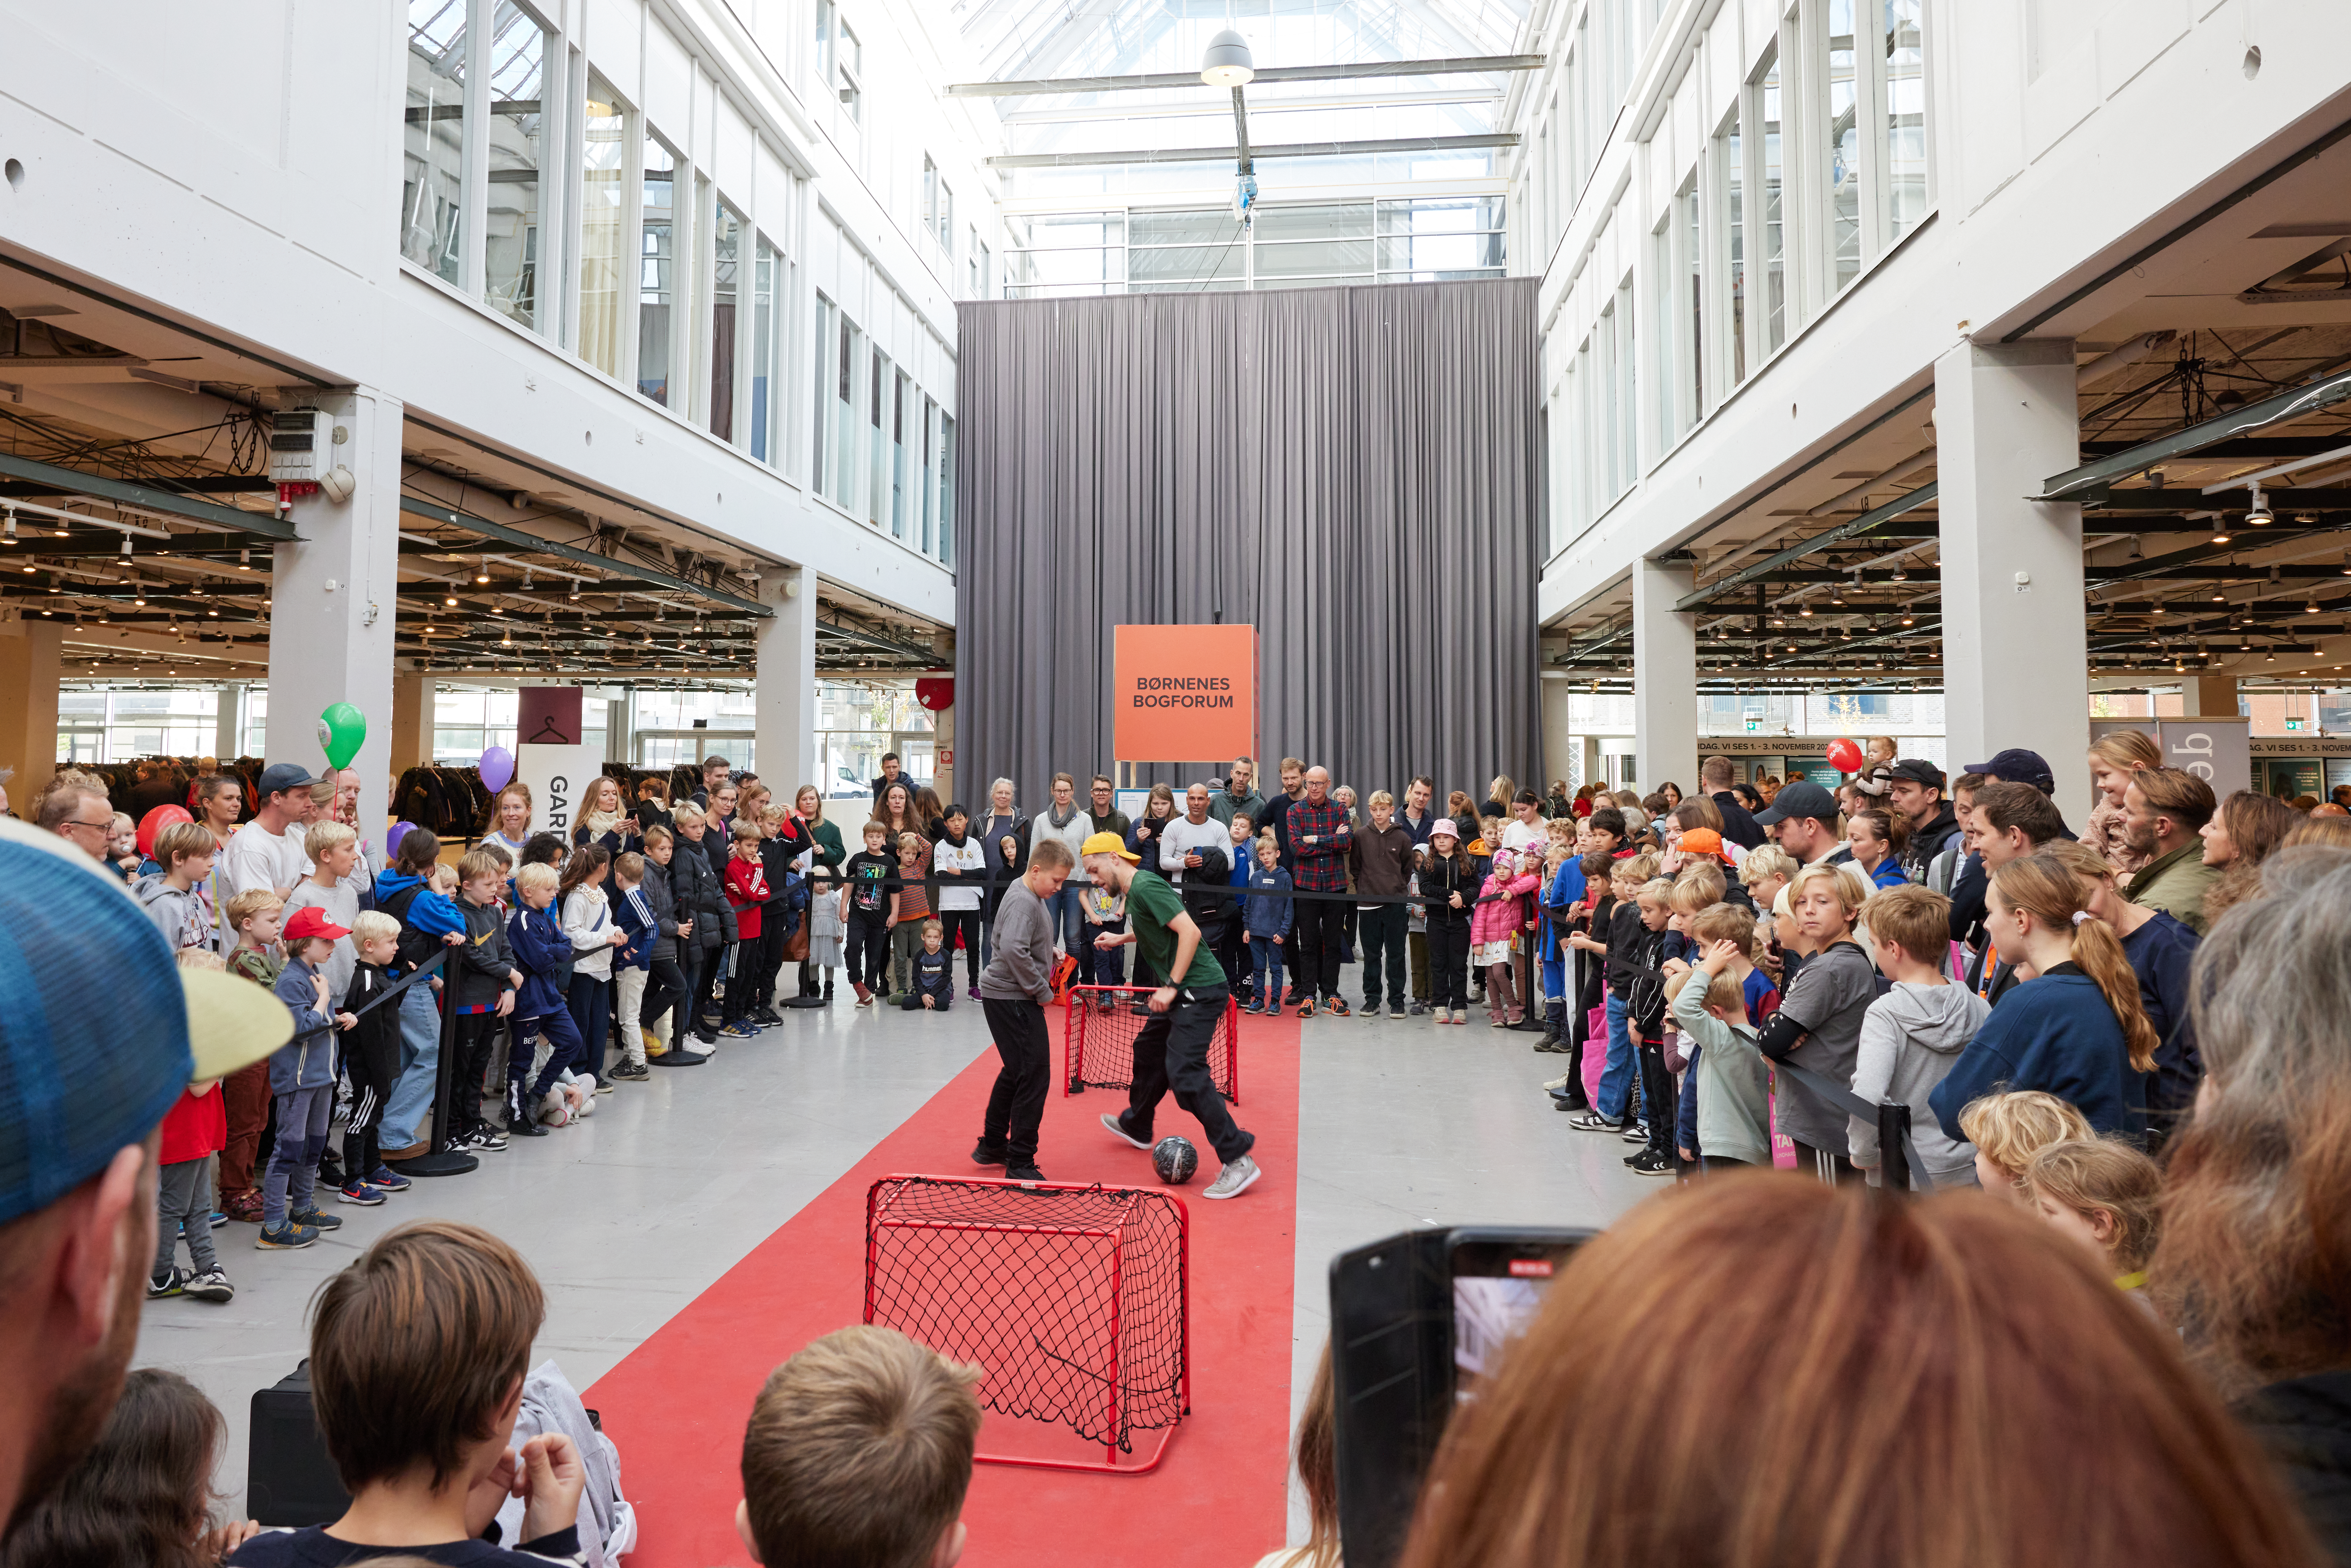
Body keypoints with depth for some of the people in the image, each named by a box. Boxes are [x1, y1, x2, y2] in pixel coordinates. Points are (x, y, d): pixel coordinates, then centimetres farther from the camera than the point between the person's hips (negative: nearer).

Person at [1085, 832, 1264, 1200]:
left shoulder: (1145, 887, -16)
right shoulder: (1132, 892, 14)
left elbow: (1189, 932, -24)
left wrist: (1171, 987, -22)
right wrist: (1122, 939, 27)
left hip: (1200, 989, -11)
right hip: (1185, 991, 11)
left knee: (1184, 1072, -17)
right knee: (1149, 1051, 24)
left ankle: (1238, 1159, -14)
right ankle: (1136, 1127, 46)